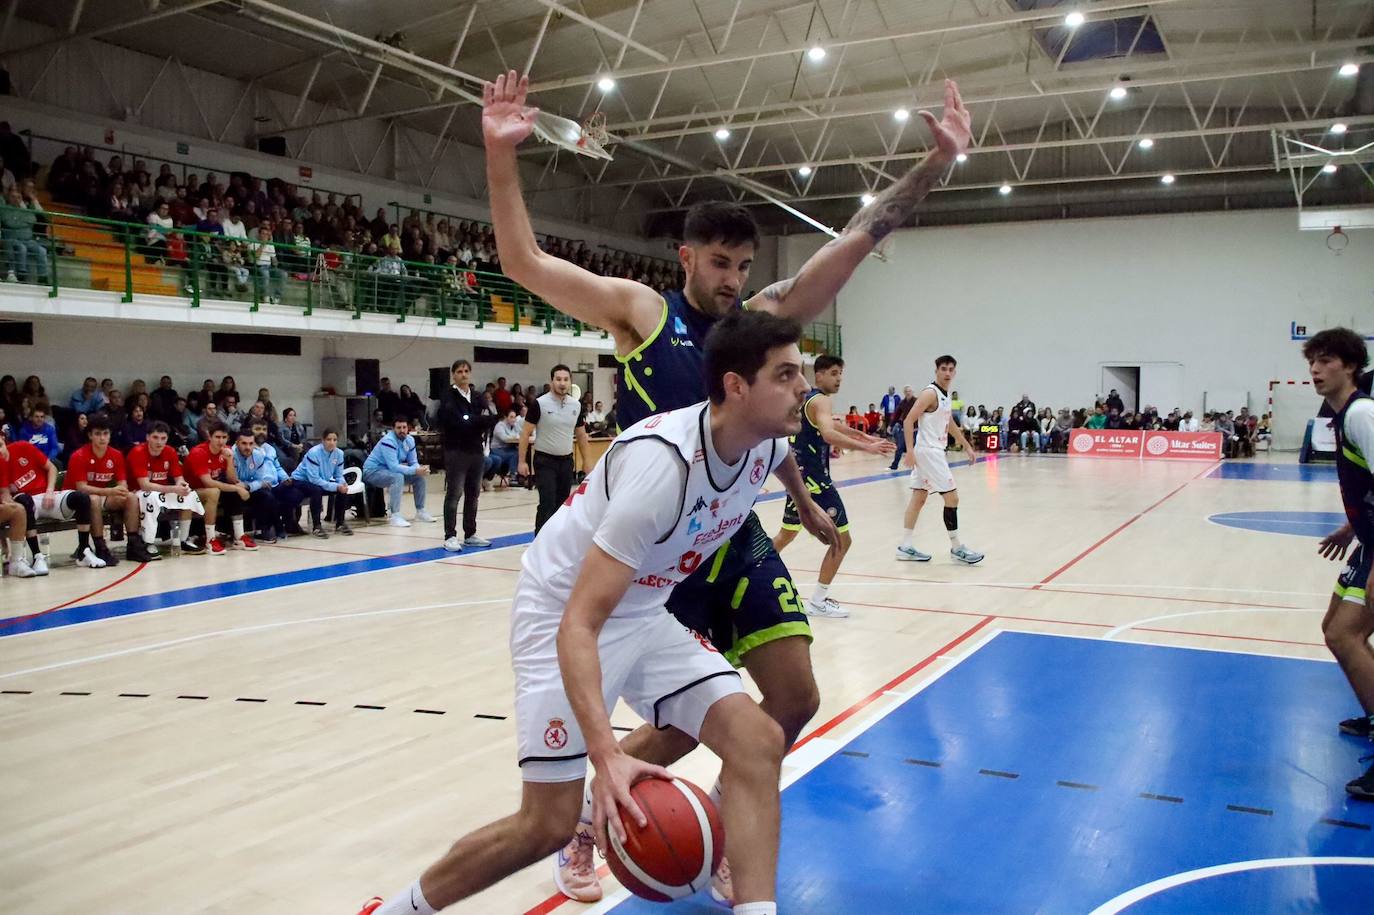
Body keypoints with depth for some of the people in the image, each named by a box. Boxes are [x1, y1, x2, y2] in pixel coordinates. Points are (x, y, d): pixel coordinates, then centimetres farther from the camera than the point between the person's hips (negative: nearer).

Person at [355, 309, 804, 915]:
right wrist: (606, 756, -43)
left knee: (758, 741, -9)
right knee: (549, 822, -4)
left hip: (643, 615, 7)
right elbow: (579, 624, -35)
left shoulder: (767, 446, -10)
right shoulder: (663, 463, -33)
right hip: (563, 617, -7)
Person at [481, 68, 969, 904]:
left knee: (795, 701, 3)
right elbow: (524, 261, -10)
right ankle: (584, 825, 27)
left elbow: (861, 237, 2)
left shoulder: (765, 317, 6)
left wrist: (939, 162, -3)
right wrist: (502, 154, -19)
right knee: (685, 723, -1)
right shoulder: (640, 310, -4)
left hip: (740, 540, 5)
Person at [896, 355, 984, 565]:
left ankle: (905, 547, 12)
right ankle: (957, 548, 4)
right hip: (928, 452, -10)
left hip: (934, 451, 10)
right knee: (952, 497, -5)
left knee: (919, 497, 9)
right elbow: (909, 421, -20)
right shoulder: (930, 393, -14)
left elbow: (950, 424, 27)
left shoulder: (945, 395, 14)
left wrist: (967, 445, 29)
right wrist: (910, 451, -26)